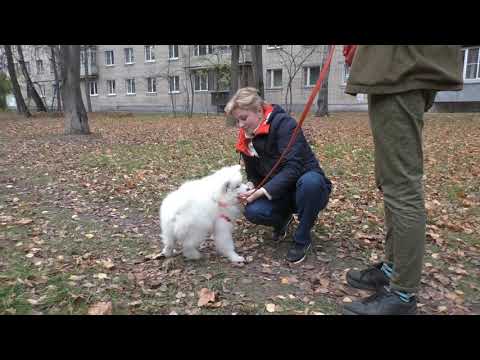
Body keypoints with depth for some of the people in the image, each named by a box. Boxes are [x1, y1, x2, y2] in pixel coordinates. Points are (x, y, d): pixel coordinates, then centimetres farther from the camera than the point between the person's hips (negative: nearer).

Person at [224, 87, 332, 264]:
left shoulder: (284, 123, -19)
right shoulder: (247, 139, 1)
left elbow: (293, 167, -27)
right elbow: (253, 176, 7)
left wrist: (265, 190, -32)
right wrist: (249, 192, -15)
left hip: (308, 184, -4)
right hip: (281, 193, 5)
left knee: (311, 181, -41)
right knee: (252, 211, -26)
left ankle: (302, 239, -16)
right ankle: (283, 218, 11)